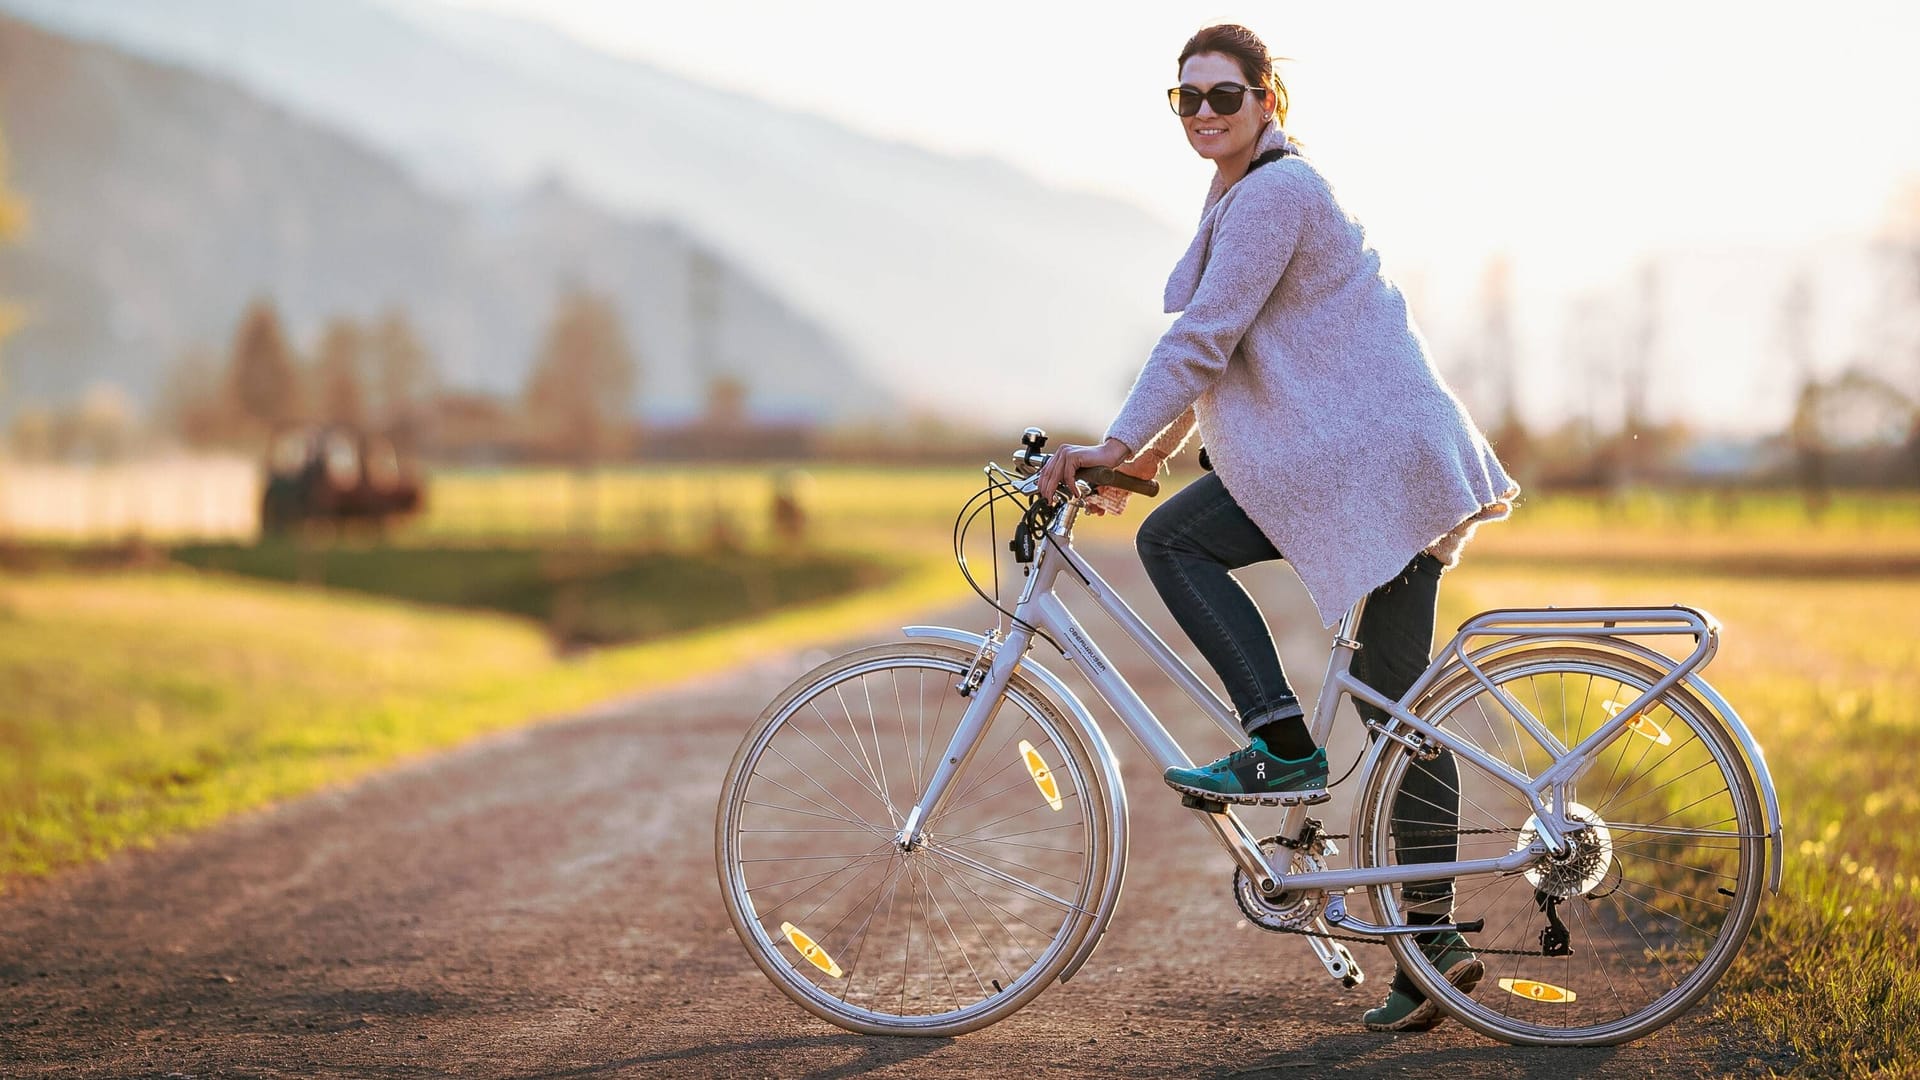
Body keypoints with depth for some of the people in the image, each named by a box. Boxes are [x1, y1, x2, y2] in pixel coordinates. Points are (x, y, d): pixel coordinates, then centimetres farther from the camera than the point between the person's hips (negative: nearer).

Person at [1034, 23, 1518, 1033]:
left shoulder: (1274, 193, -11)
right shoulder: (1246, 194, 21)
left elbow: (1201, 337, -18)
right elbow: (1216, 344, 27)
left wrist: (1114, 446, -16)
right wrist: (1151, 451, 23)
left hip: (1364, 455, -10)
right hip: (1403, 459, 10)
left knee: (1173, 539, -10)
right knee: (1395, 699, 8)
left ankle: (1283, 746, -11)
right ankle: (1433, 936, 10)